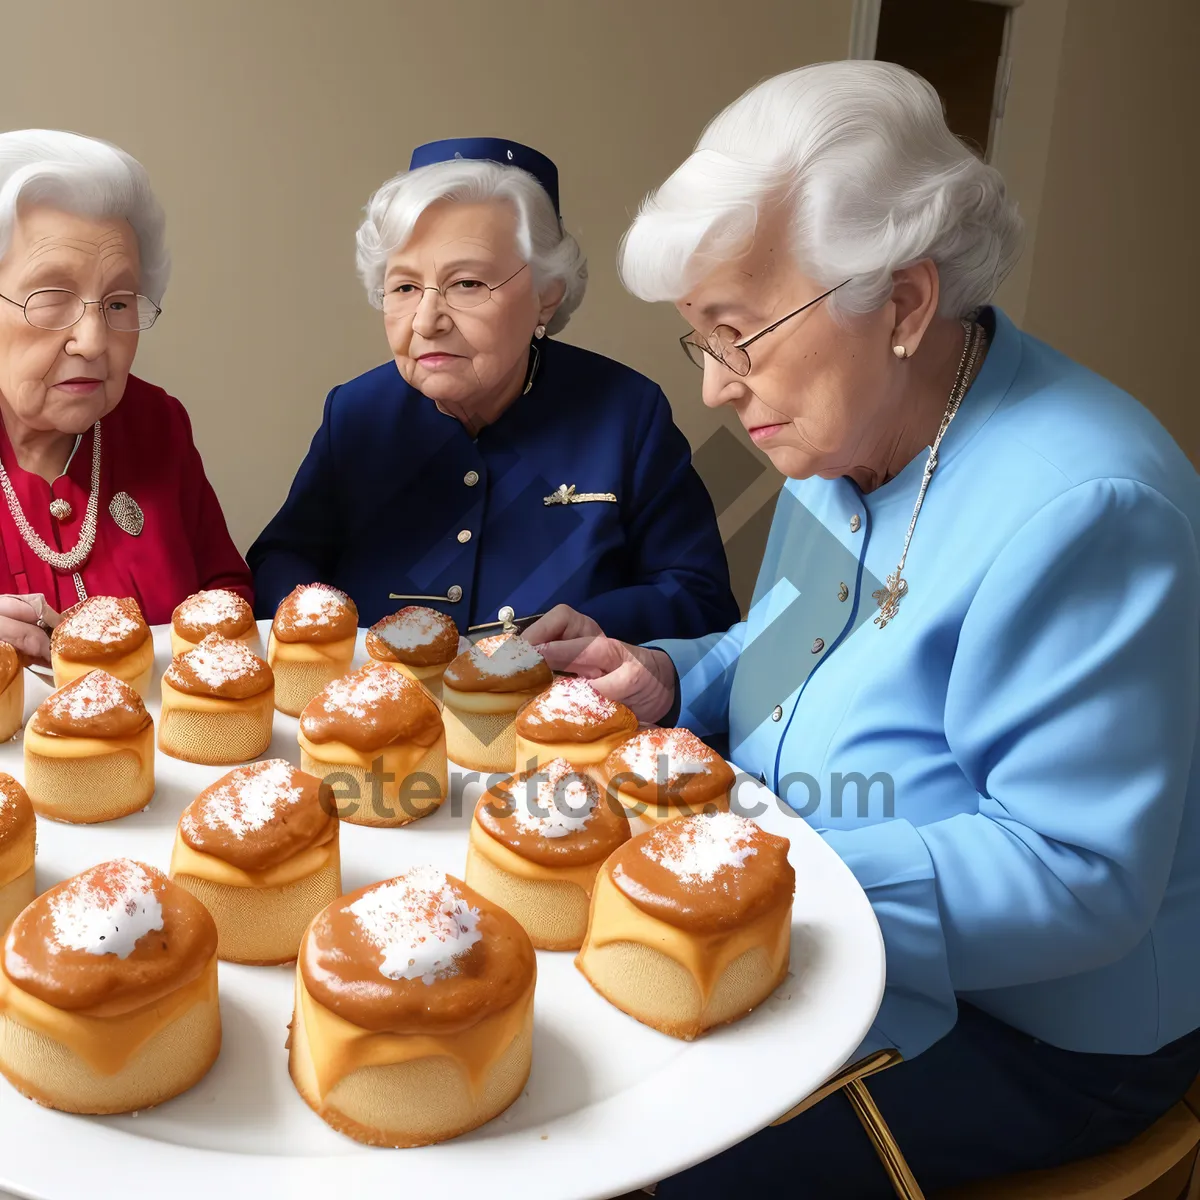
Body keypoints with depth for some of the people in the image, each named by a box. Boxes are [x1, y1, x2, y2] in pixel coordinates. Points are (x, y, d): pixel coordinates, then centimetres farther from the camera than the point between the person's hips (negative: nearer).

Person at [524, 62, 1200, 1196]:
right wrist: (666, 680, -5)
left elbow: (1076, 880, -27)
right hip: (835, 940, 8)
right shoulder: (846, 442, 1)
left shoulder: (1081, 508, -27)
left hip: (1032, 1031, -7)